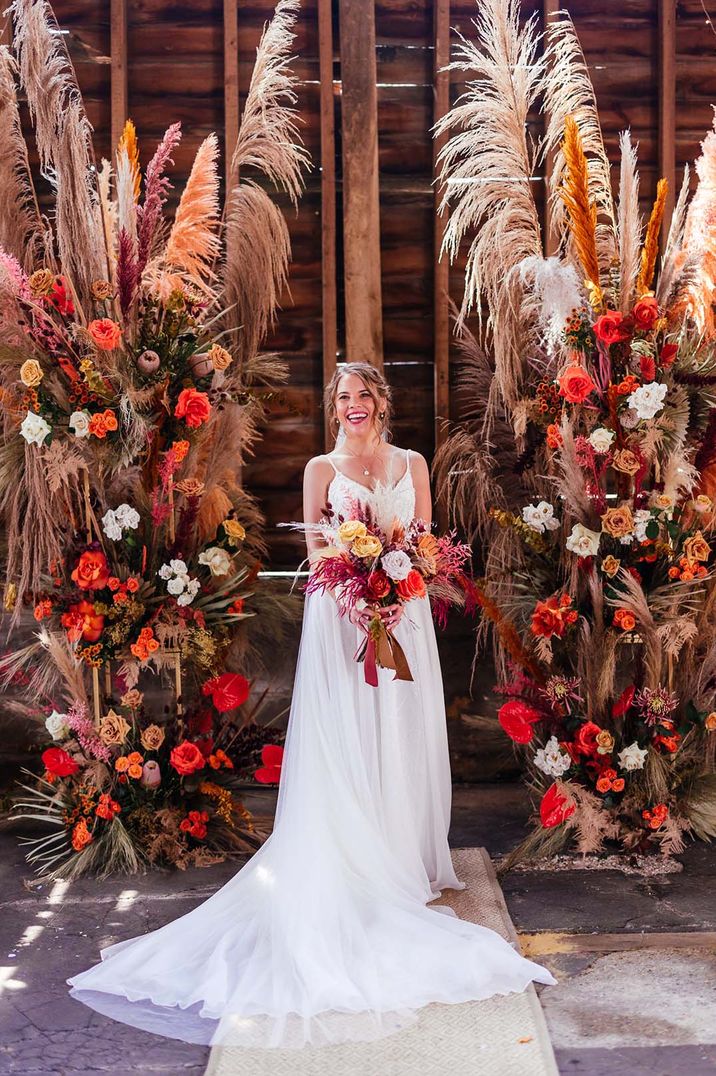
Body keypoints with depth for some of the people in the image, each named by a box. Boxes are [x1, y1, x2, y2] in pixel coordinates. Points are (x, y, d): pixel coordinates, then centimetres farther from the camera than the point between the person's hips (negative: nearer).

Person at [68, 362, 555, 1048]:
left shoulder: (412, 465, 13)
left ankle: (406, 865, 17)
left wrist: (398, 597, -12)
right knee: (343, 743, -4)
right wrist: (359, 601, -16)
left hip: (403, 614, 2)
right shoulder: (322, 469, 7)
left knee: (403, 740, 5)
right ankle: (352, 880, 1)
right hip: (339, 614, -2)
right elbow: (316, 551, 1)